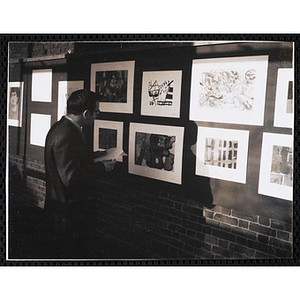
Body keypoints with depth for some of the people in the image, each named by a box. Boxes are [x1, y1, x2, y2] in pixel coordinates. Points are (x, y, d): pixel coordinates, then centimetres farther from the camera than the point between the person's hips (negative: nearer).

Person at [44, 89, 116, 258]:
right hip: (69, 212, -10)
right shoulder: (66, 135, -26)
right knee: (68, 251, 5)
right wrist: (101, 168, -19)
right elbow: (71, 177, -29)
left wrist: (92, 156, 12)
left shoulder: (62, 128, 8)